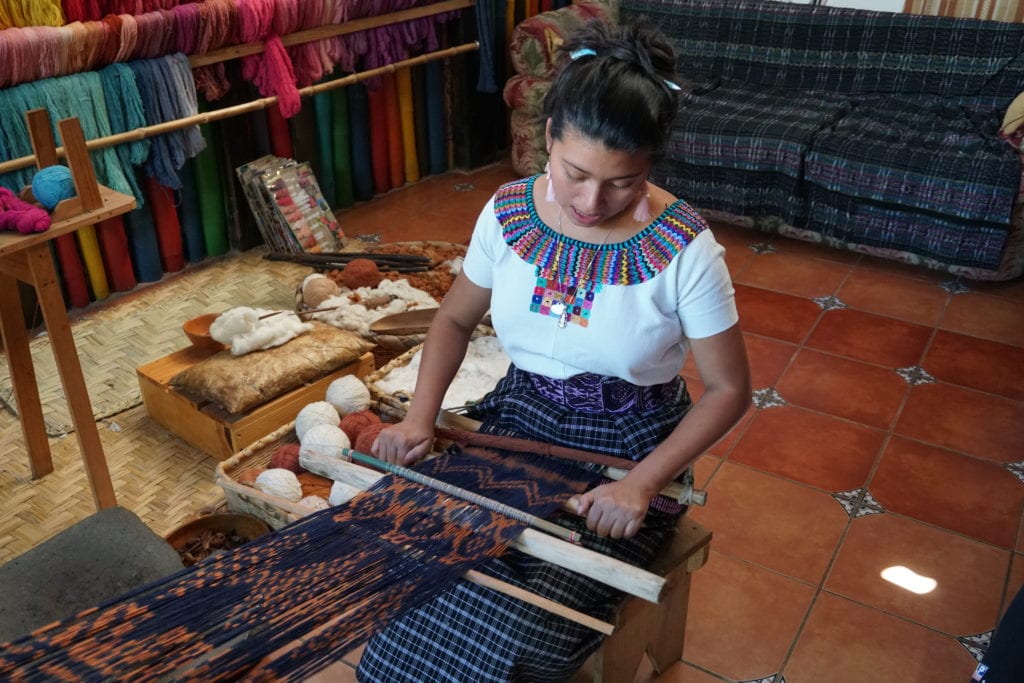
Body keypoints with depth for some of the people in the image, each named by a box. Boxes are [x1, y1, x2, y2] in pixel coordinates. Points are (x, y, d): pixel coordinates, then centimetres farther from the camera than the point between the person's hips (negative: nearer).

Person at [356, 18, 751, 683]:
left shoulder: (684, 248, -17)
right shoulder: (509, 212, -7)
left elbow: (729, 389, -8)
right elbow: (455, 318, 9)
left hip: (626, 449, -3)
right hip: (519, 421, 3)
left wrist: (643, 483, -20)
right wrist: (420, 417, -6)